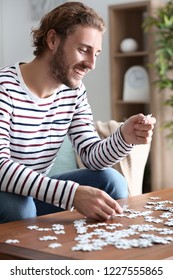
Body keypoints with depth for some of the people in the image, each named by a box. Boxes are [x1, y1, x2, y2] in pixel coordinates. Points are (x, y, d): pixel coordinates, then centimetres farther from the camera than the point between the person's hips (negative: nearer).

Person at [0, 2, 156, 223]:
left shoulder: (74, 91, -2)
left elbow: (92, 156, -4)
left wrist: (125, 137, -26)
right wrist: (72, 194, -42)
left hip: (36, 193, 6)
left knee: (111, 181, -9)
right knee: (18, 205, -37)